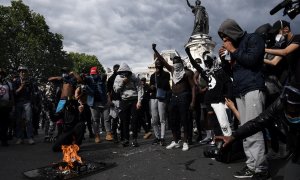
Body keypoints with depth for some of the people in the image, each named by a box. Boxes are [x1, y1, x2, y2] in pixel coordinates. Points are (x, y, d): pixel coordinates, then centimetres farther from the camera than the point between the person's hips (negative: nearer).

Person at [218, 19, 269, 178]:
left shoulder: (253, 38, 4)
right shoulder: (235, 47, 25)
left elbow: (251, 60, -13)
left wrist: (233, 51, -2)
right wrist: (223, 58, 13)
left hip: (252, 89, -8)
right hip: (239, 92, 8)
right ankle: (253, 164, 4)